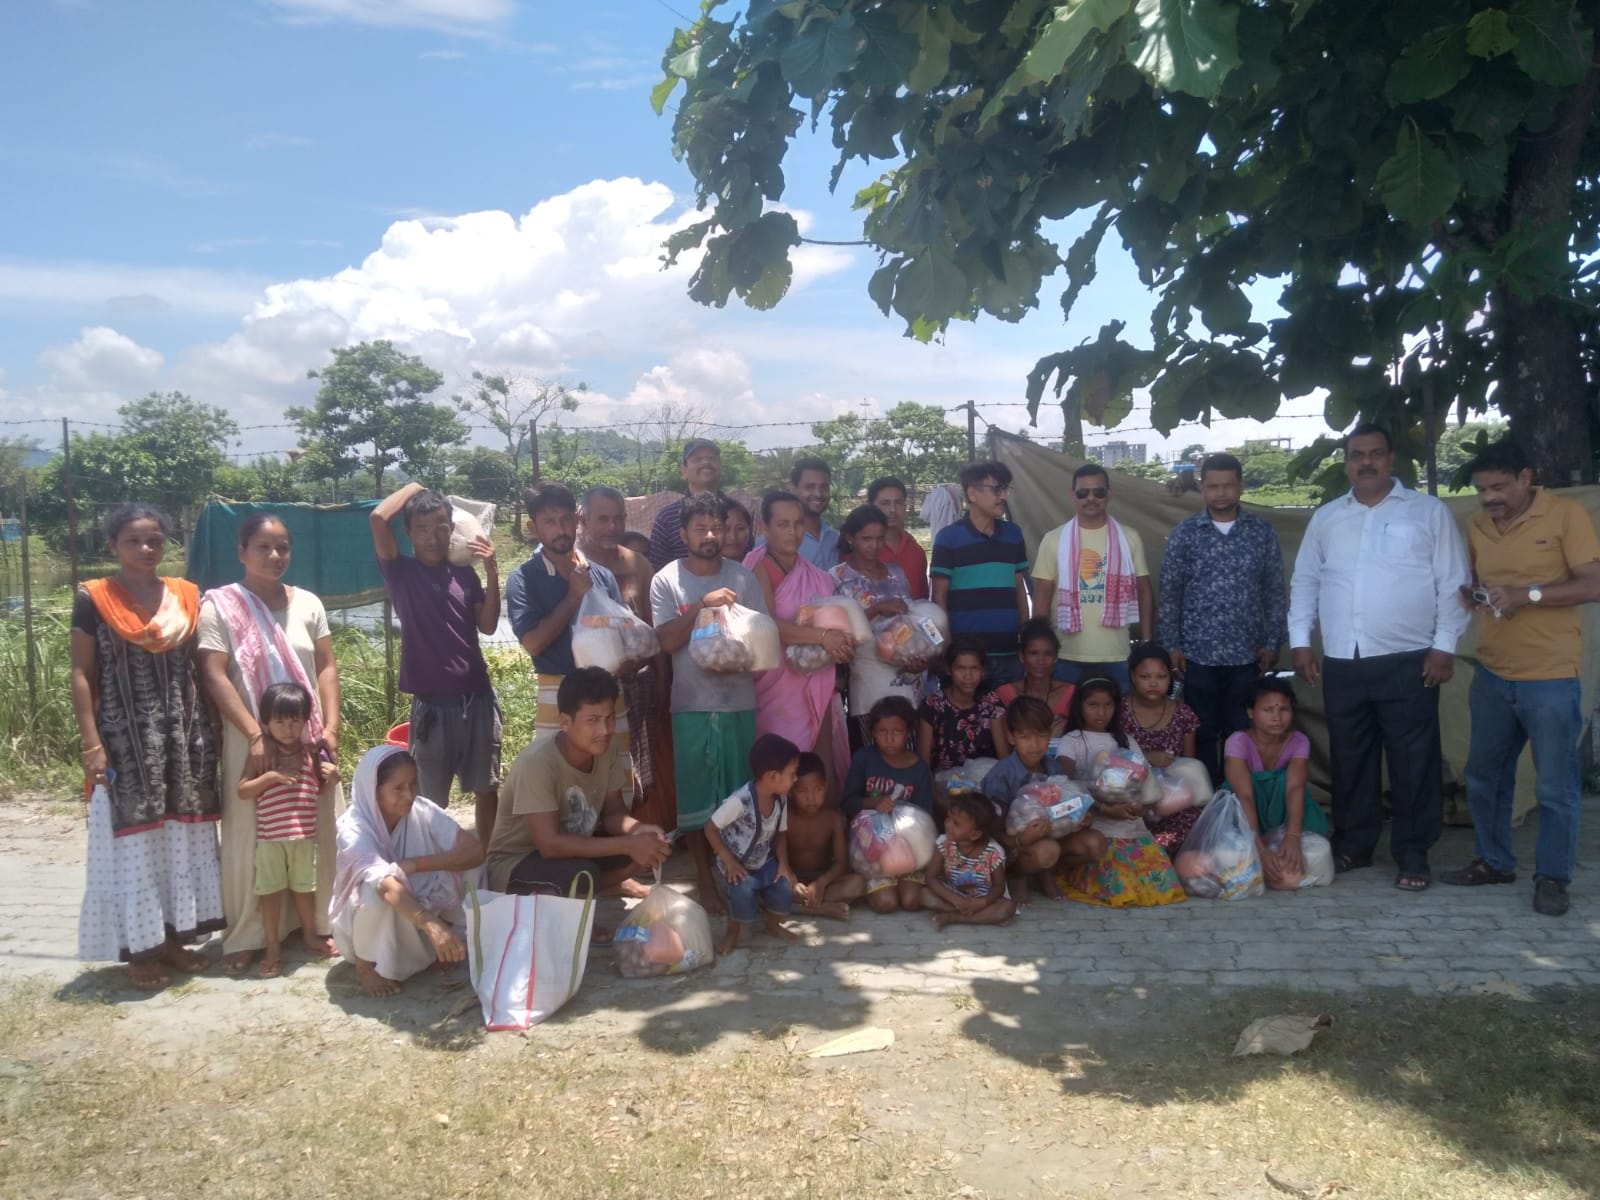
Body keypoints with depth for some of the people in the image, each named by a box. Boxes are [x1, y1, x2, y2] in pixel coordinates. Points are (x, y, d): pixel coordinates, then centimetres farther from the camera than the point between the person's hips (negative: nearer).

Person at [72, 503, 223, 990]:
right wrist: (92, 744, -13)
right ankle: (140, 948, 12)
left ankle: (174, 937, 22)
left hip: (184, 737, 4)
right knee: (133, 843, 2)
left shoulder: (187, 596, 7)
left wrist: (210, 733, 6)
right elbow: (82, 675, -5)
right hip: (126, 739, -4)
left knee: (184, 839, 10)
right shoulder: (93, 599, -3)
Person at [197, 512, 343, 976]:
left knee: (320, 834, 6)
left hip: (308, 739, 4)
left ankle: (318, 923, 19)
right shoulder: (219, 606, -4)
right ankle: (245, 937, 14)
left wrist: (330, 727, -5)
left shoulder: (307, 603, 8)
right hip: (251, 742, -3)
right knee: (249, 840, 3)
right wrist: (256, 736, -17)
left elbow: (327, 669, 7)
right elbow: (214, 676, -10)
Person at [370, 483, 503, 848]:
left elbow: (488, 625, 1)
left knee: (486, 789, 14)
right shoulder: (402, 573, -2)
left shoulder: (464, 574, 9)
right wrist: (412, 488, 0)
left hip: (478, 699, 4)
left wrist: (492, 571, -6)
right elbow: (379, 518, -16)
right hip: (432, 705, -4)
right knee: (431, 800, 4)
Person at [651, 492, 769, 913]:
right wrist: (702, 604, -20)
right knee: (694, 794, 4)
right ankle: (705, 878, 17)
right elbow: (667, 641, -10)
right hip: (691, 704, -1)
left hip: (740, 701, 2)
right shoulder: (667, 580, -2)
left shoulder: (742, 576, 4)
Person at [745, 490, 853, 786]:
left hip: (816, 687, 6)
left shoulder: (814, 574, 13)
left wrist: (839, 644, 0)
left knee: (822, 769, 8)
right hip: (779, 686, -6)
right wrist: (821, 636, -26)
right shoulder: (760, 567, -7)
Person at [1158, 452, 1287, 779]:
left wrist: (1272, 643, 1)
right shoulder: (1184, 533, 0)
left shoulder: (1262, 532, 3)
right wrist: (1172, 645, -3)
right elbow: (1170, 593, 1)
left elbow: (1275, 593, 5)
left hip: (1247, 655, 1)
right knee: (1202, 734, 6)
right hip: (1198, 655, -1)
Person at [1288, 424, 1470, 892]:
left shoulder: (1430, 512, 2)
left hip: (1408, 661, -3)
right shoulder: (1325, 517, 12)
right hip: (1342, 663, 3)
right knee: (1349, 760, 11)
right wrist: (1300, 641, 5)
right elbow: (1305, 582, 13)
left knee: (1413, 763, 2)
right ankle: (1353, 845, 24)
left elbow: (1452, 584, -1)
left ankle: (1412, 855, 13)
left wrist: (1444, 645, -8)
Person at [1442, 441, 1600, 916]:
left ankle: (1552, 877, 16)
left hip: (1551, 679, -5)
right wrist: (1473, 595, -5)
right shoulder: (1477, 527, 9)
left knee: (1556, 785, 3)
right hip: (1492, 675, 6)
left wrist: (1527, 595, -23)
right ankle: (1493, 861, 28)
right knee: (1484, 775, 13)